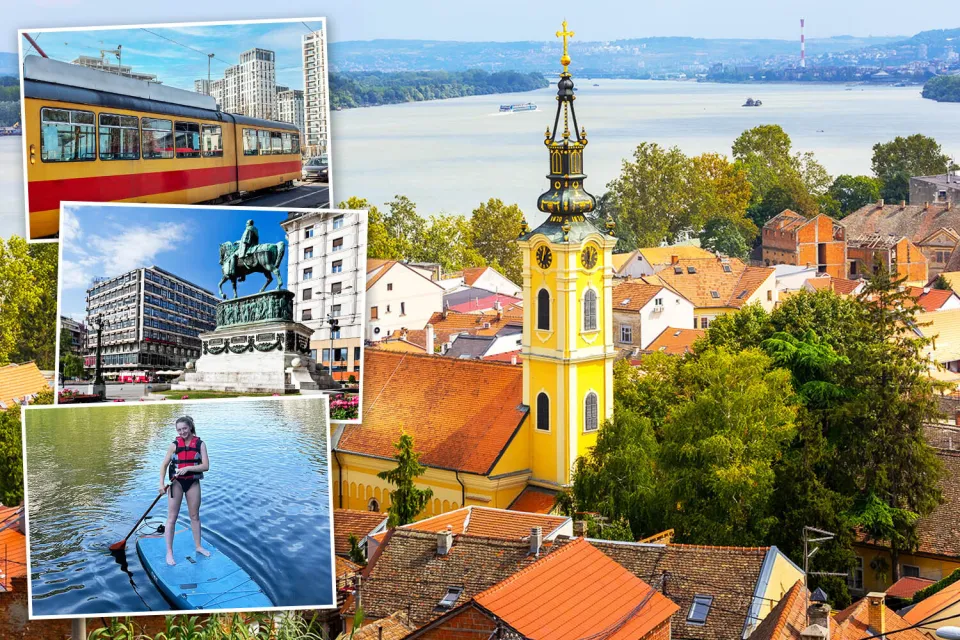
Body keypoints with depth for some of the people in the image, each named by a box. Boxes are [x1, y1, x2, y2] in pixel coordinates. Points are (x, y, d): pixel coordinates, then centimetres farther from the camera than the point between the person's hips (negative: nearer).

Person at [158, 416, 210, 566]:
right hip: (176, 482, -1)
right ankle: (169, 552, 1)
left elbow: (206, 466, -10)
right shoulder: (174, 445, -5)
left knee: (195, 516, 15)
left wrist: (188, 468, -23)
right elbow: (164, 465, -5)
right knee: (172, 518, -2)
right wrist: (162, 483, -16)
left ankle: (198, 546, 29)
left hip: (193, 482, 2)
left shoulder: (200, 444, -4)